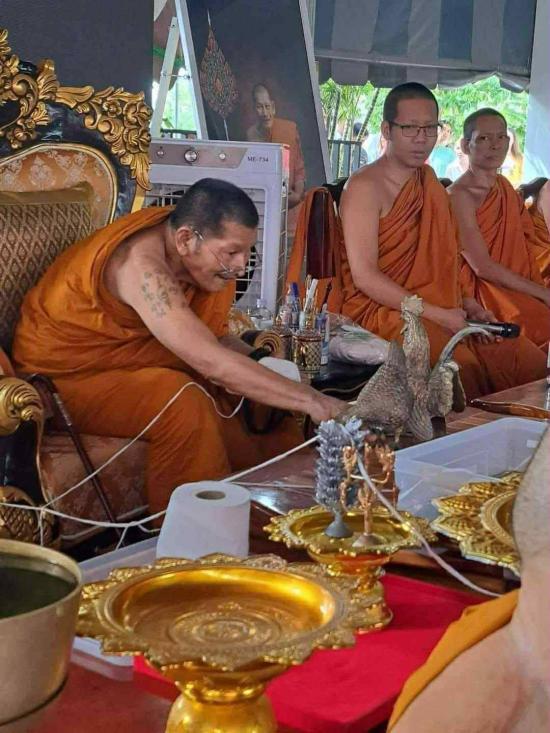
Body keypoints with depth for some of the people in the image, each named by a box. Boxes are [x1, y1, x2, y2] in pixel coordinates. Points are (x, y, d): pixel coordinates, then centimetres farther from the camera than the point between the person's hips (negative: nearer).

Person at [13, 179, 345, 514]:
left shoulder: (209, 258, -7)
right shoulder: (143, 264, -33)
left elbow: (215, 338, 6)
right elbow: (211, 362, -40)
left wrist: (260, 361, -14)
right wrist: (309, 400, -39)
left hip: (139, 366, 8)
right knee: (185, 404, -33)